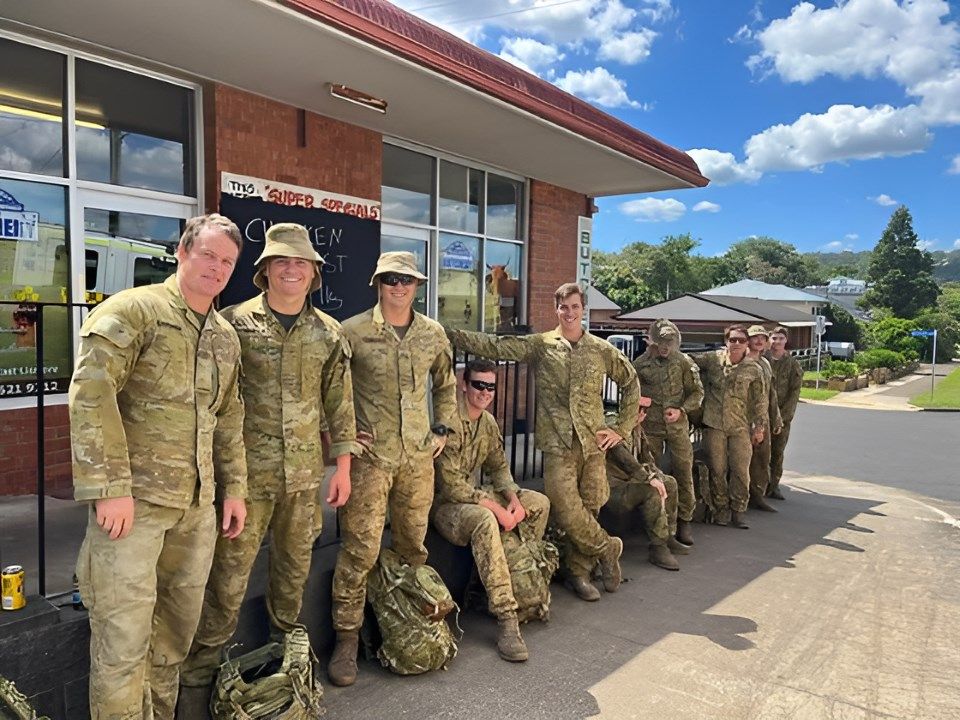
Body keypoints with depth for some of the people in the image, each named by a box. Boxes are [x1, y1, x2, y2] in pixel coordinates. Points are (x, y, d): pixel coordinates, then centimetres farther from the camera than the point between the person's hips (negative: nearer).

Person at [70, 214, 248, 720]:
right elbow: (89, 395, -16)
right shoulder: (133, 309, -8)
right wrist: (111, 487, -20)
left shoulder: (226, 336, 14)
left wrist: (234, 487, 15)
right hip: (134, 499, -7)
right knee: (124, 632, 0)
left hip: (198, 504, 7)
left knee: (180, 624, 17)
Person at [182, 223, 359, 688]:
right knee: (231, 567, 4)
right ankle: (204, 660, 24)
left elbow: (339, 403, 8)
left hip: (305, 472, 3)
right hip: (249, 470, -3)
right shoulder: (235, 323, -4)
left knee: (296, 562, 17)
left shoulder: (328, 333, 5)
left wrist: (343, 466, 6)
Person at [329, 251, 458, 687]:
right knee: (361, 548, -4)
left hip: (419, 456, 4)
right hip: (370, 455, -4)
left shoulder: (433, 334, 8)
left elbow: (446, 384, 21)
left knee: (413, 544, 15)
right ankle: (346, 638, 11)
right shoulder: (353, 331, -5)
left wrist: (443, 429, 14)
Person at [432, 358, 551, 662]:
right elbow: (450, 484, -26)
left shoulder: (488, 421, 4)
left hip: (472, 494, 9)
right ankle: (507, 620, -35)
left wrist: (514, 499, -6)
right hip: (444, 501, -9)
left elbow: (498, 467, 13)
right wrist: (497, 508, -26)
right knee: (485, 521, -39)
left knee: (539, 503, 4)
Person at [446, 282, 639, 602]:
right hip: (557, 443, -1)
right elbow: (495, 346, -5)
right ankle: (607, 548, 18)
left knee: (588, 507, 4)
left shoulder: (602, 350, 7)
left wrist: (621, 428, 9)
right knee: (565, 510, -8)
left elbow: (631, 384, 16)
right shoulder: (539, 345, 3)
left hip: (593, 442, 2)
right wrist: (450, 333, -14)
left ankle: (578, 571, 23)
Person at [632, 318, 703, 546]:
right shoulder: (640, 364, 1)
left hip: (678, 425, 0)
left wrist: (681, 410, -10)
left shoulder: (684, 362, 0)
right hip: (650, 426, 0)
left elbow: (697, 392, 3)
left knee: (684, 471, -2)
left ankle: (684, 521, 8)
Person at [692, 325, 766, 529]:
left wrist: (760, 426, 5)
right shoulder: (713, 359, 1)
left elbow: (759, 400, 7)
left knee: (741, 471, 0)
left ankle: (738, 511, 13)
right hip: (714, 424, 0)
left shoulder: (753, 369, 3)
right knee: (717, 470, 4)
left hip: (741, 427, 0)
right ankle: (721, 509, 18)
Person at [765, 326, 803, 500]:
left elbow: (794, 393, -2)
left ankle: (773, 486, 16)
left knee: (778, 452, 6)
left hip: (783, 416, 1)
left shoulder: (793, 364, 2)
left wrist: (782, 415, -10)